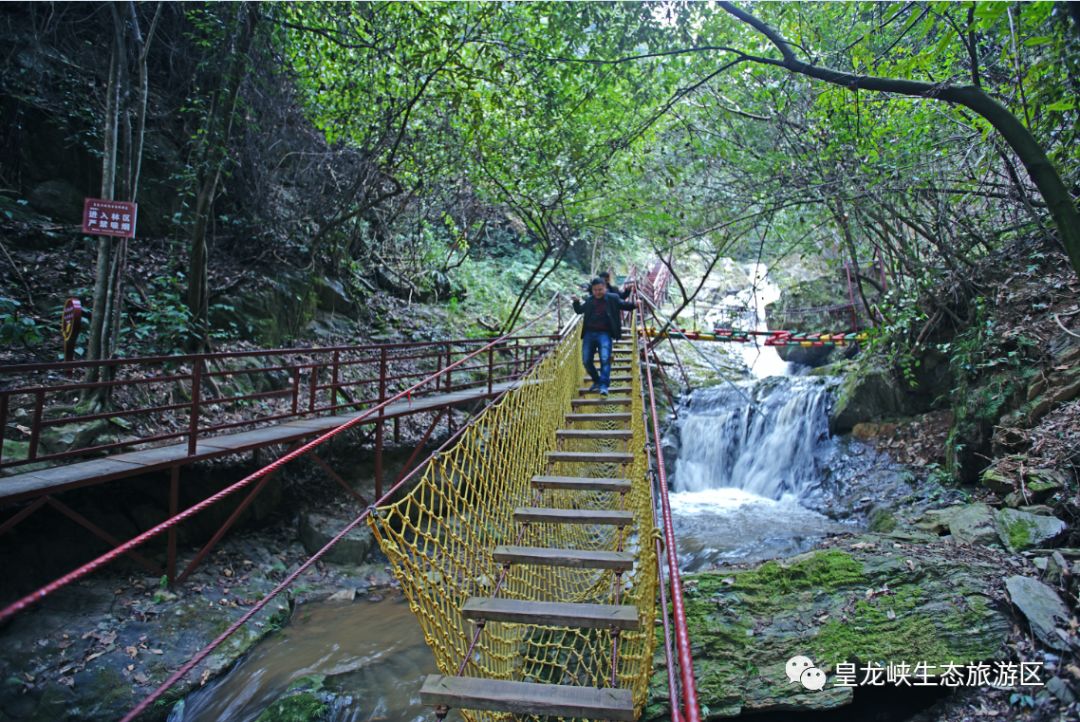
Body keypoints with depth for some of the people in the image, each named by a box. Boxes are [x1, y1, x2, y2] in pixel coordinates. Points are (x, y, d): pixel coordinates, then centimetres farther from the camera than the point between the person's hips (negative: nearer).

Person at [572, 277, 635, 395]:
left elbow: (625, 305, 11)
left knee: (605, 359, -18)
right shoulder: (589, 300, 11)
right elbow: (579, 310, 23)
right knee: (586, 361, 4)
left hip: (604, 334, -3)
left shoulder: (612, 298, 3)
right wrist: (576, 301, 4)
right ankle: (596, 381, 26)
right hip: (589, 333, 4)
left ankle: (604, 385, -17)